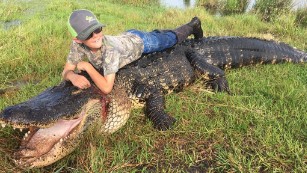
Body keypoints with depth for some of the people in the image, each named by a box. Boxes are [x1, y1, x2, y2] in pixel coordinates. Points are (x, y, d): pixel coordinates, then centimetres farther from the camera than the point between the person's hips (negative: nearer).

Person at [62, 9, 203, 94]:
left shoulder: (109, 48, -47)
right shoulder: (77, 45, -31)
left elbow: (107, 88, -53)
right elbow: (66, 72, -25)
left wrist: (87, 66, -46)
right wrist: (73, 76, -48)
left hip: (140, 40, -5)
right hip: (126, 37, 5)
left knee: (171, 38, 22)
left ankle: (193, 25, 47)